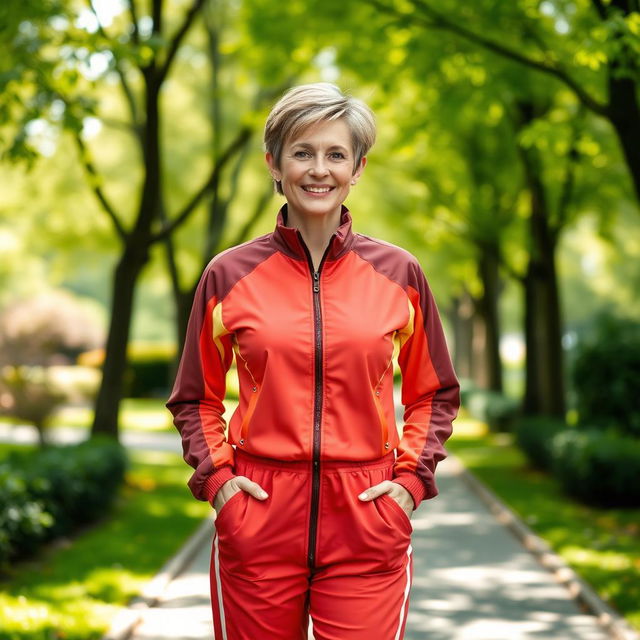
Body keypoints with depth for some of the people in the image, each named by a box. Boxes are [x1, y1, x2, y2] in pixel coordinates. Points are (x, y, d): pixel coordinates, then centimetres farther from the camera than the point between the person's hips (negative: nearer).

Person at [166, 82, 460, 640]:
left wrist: (411, 478, 2)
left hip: (367, 523, 0)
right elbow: (196, 399, 14)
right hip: (258, 520, 0)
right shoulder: (229, 275, 3)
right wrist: (215, 477, 1)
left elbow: (435, 394, 15)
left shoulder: (398, 274, 5)